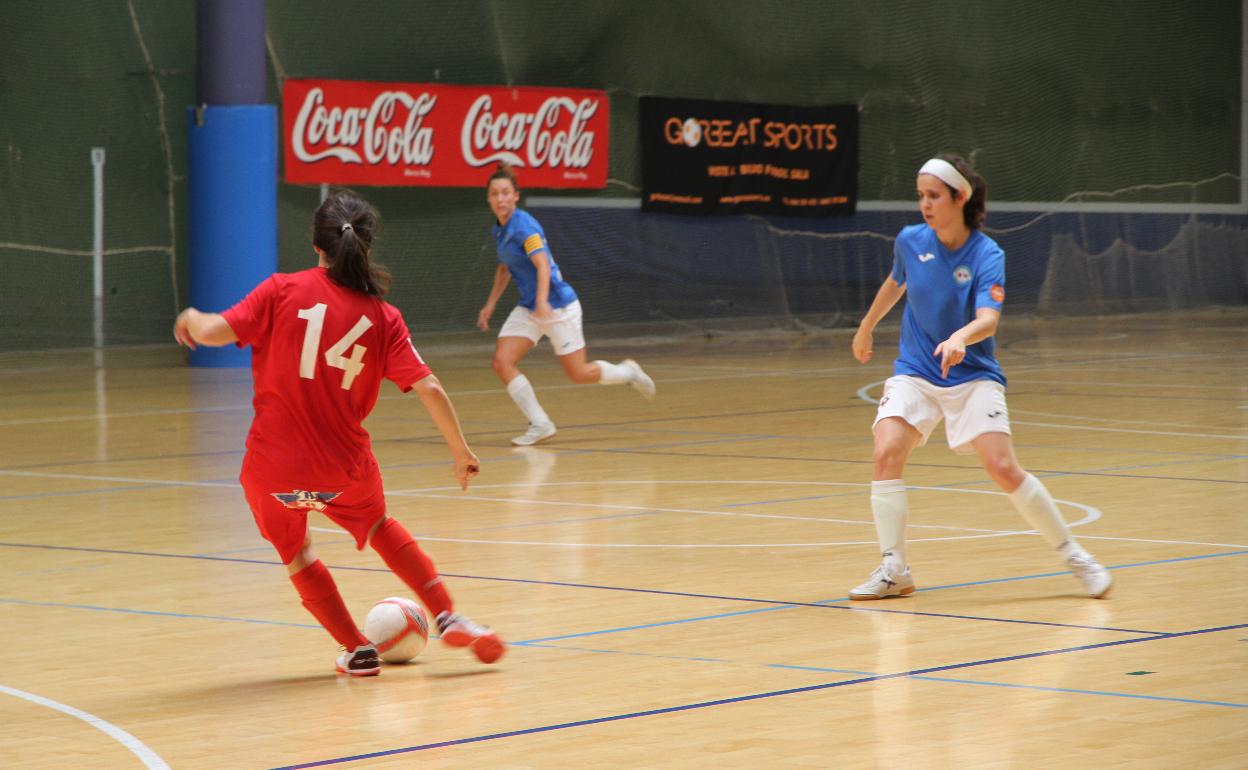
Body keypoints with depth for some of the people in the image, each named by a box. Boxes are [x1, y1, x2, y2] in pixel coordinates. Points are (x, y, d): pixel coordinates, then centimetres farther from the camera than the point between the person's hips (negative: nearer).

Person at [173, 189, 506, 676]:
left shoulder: (283, 290, -6)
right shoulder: (383, 316, -1)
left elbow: (214, 331, -12)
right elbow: (429, 388, -6)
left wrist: (192, 318, 11)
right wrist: (460, 450, 5)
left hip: (273, 468, -2)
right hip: (344, 468, 2)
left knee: (295, 551, 27)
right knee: (378, 526, 33)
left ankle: (357, 650, 25)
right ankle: (447, 618, 28)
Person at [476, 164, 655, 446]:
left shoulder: (523, 226, -20)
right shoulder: (499, 229, 6)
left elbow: (543, 266, -30)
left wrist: (542, 301, -44)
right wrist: (490, 304, 21)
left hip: (557, 305, -8)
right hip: (527, 309, 8)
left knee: (578, 374, 2)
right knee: (502, 362, -11)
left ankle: (628, 372, 31)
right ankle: (540, 425, -5)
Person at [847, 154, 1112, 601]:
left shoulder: (987, 256, -14)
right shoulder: (910, 242, -2)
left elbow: (988, 319, -29)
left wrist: (960, 338, -51)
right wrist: (866, 328, 32)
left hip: (972, 376, -3)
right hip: (914, 374, 3)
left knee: (1004, 470, -15)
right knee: (887, 452, -21)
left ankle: (1072, 555, 5)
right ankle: (893, 571, -12)